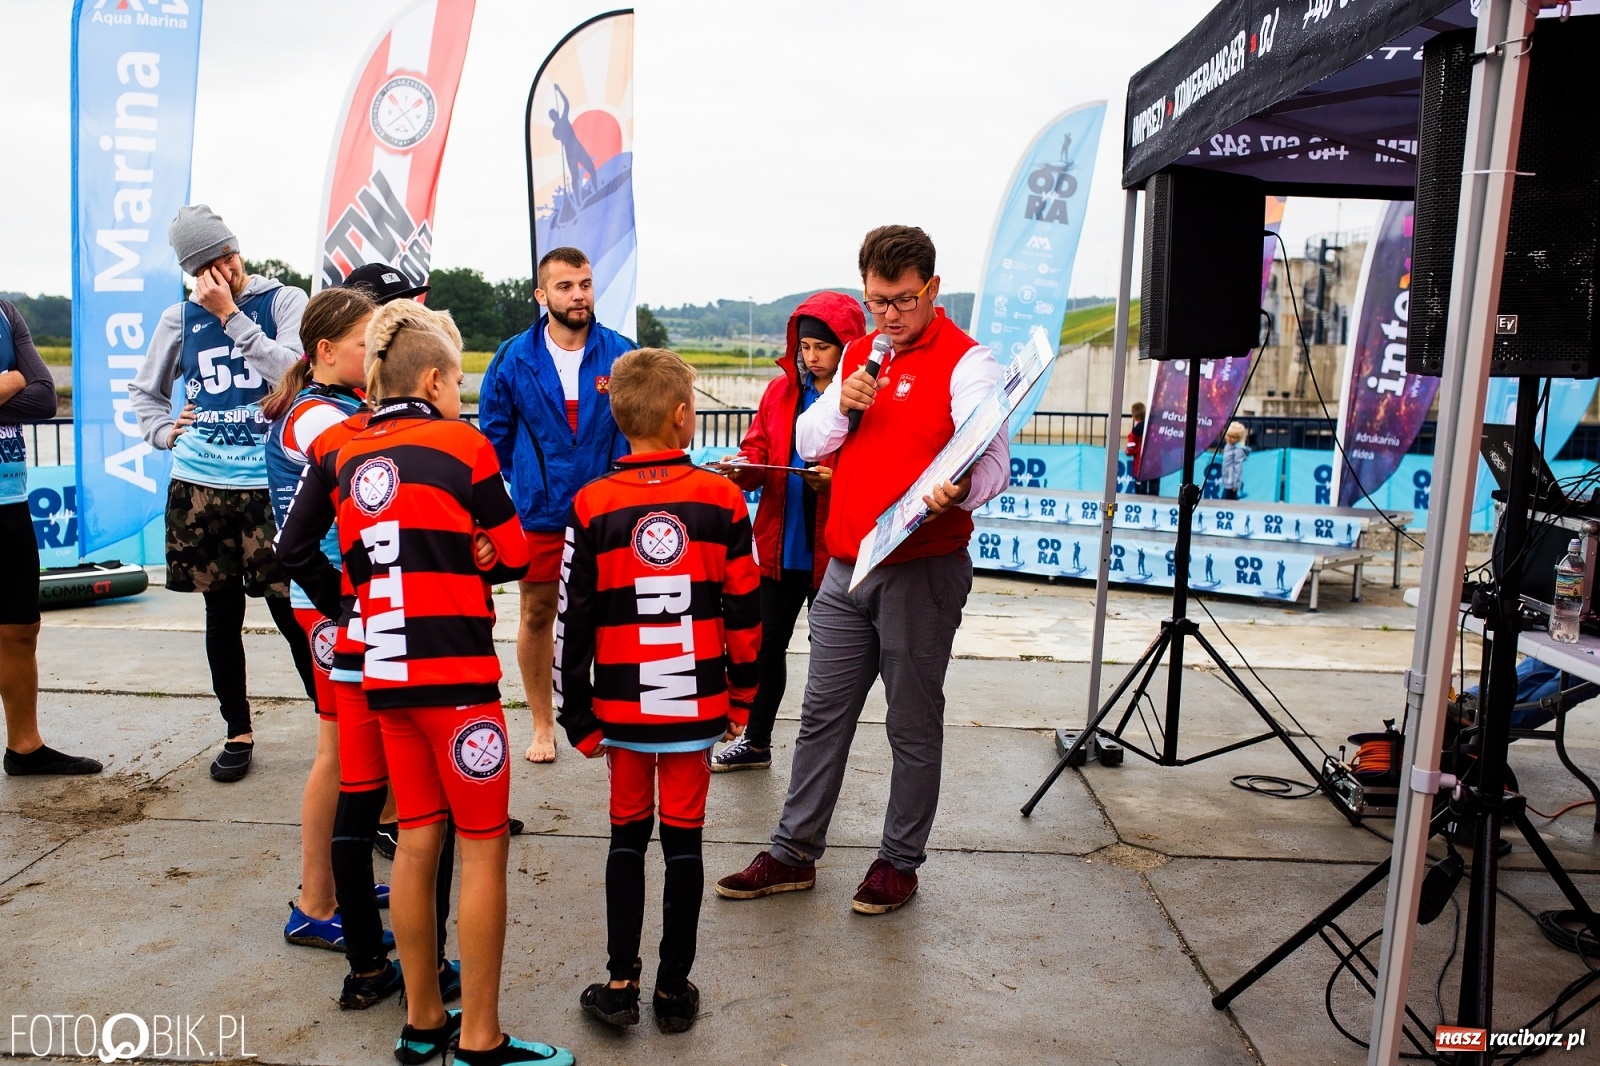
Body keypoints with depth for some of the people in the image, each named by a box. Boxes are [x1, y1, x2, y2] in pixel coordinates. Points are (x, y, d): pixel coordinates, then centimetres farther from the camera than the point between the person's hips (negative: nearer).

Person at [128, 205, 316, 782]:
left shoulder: (284, 301, 0)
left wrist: (230, 315, -14)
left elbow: (293, 372, -17)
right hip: (200, 486, 4)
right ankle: (237, 731, 25)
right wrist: (165, 432, 3)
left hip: (270, 483, -4)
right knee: (222, 614, 11)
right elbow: (145, 393, 21)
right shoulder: (180, 318, 10)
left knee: (292, 611, -6)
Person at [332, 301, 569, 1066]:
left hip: (384, 674, 6)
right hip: (454, 675, -6)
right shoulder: (461, 445, -8)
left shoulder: (351, 460, 8)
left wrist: (422, 567, 6)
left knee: (418, 842, 15)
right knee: (484, 847, 3)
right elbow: (513, 556, -3)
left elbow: (356, 569, 11)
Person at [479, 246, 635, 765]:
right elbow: (494, 431, 11)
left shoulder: (621, 354, -4)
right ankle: (542, 724, 26)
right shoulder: (514, 359, -1)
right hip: (539, 512, 1)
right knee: (536, 614, 10)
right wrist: (524, 481, 10)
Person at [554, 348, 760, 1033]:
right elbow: (744, 611, -1)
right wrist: (741, 696, 11)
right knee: (684, 840, 10)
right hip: (697, 708, 0)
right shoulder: (721, 499, -6)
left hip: (622, 708, 1)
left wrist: (578, 717, 5)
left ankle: (620, 983, 18)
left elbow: (573, 623, -5)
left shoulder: (592, 506, -6)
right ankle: (674, 990, 19)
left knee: (627, 836, 15)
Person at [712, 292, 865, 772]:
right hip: (780, 544, 5)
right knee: (766, 642, 17)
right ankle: (755, 741, 34)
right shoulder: (780, 391, 6)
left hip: (833, 549, -5)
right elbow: (758, 451, 7)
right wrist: (744, 467, -14)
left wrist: (837, 480, -27)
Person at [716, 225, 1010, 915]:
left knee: (913, 727, 7)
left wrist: (957, 490, -41)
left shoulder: (965, 361, -8)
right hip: (846, 568, 6)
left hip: (923, 572, -6)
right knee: (822, 715, 13)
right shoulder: (860, 353, 13)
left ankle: (900, 862, 23)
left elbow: (992, 460, -19)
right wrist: (841, 403, -9)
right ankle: (794, 854, 26)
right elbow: (808, 444, 11)